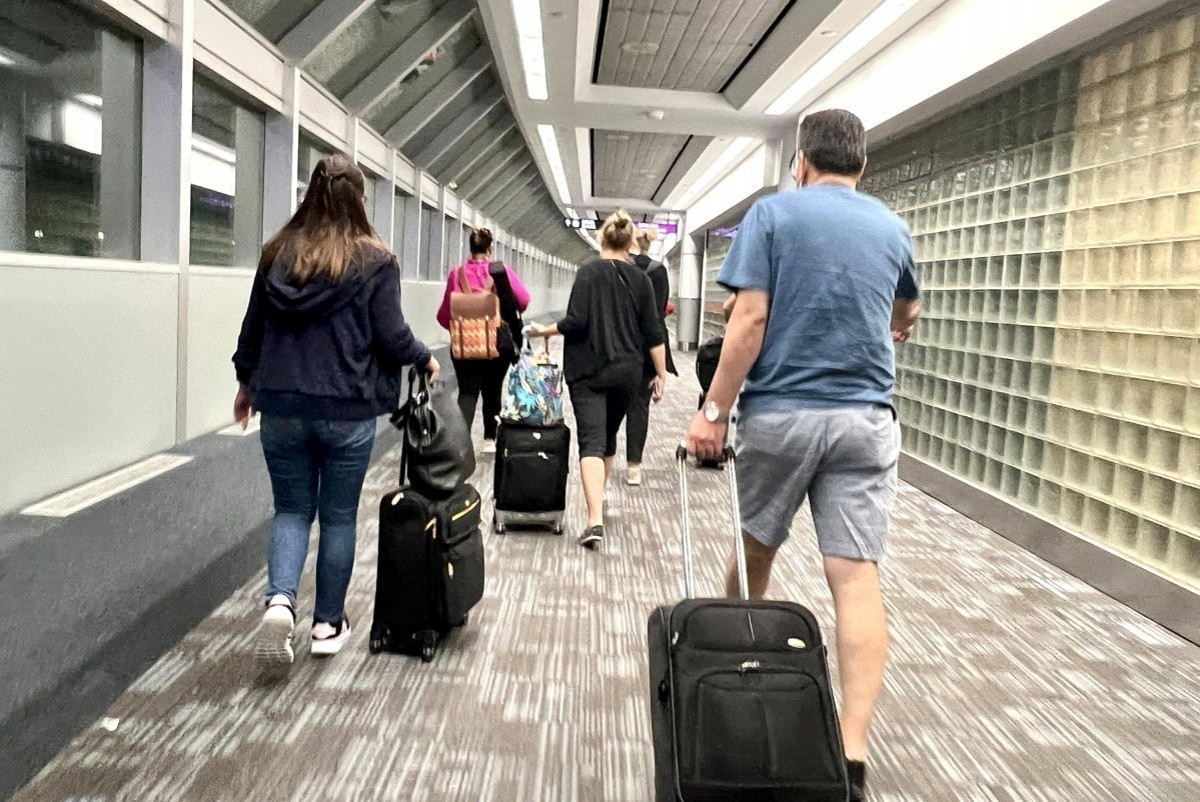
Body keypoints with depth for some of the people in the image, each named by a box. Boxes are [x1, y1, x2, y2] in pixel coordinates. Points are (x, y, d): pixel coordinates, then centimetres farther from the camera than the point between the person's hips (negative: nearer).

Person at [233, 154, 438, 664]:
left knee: (292, 509, 16)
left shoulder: (277, 253, 4)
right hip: (347, 410, -2)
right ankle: (328, 624, 21)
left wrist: (247, 381, 24)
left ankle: (279, 601, -6)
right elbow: (391, 335, -9)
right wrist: (425, 359, 11)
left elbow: (253, 327, 9)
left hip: (282, 406, 3)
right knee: (338, 517, 11)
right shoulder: (375, 260, -7)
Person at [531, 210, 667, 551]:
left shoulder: (589, 272, -6)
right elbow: (653, 333, 1)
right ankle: (599, 500, 39)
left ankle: (595, 522, -22)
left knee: (591, 442, -8)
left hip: (589, 371, -4)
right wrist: (661, 375, 7)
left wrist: (546, 330, 4)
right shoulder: (641, 278, 4)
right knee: (609, 437, 21)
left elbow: (575, 322, -14)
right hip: (627, 372, 4)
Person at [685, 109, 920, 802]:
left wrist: (714, 410, -8)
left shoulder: (774, 213, 1)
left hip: (779, 414, -2)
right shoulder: (892, 228, 13)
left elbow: (751, 319, -11)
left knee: (754, 552, 18)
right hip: (865, 419, 2)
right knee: (858, 577, -3)